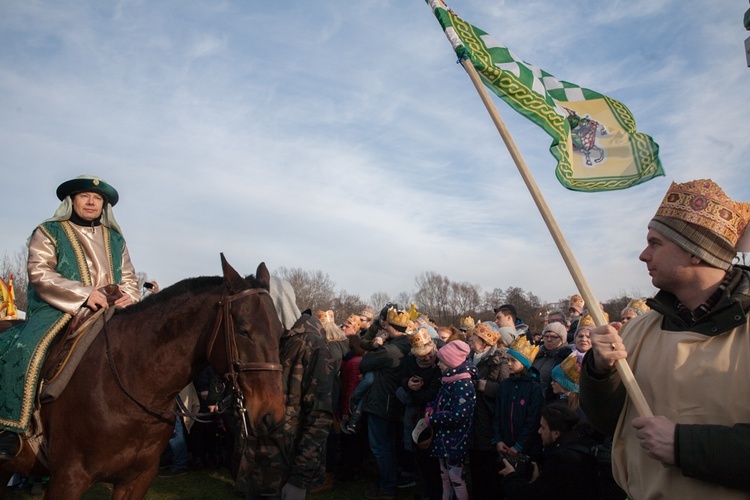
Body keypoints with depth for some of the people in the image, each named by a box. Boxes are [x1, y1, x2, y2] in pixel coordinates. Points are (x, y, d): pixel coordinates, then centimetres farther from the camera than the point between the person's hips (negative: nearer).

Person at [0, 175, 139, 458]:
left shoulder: (115, 239, 20)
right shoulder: (48, 233, 8)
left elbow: (129, 278, 17)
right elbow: (39, 274, -6)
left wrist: (128, 296, -8)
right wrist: (83, 294, -19)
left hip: (109, 312, 4)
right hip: (57, 308, -3)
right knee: (23, 349, -29)